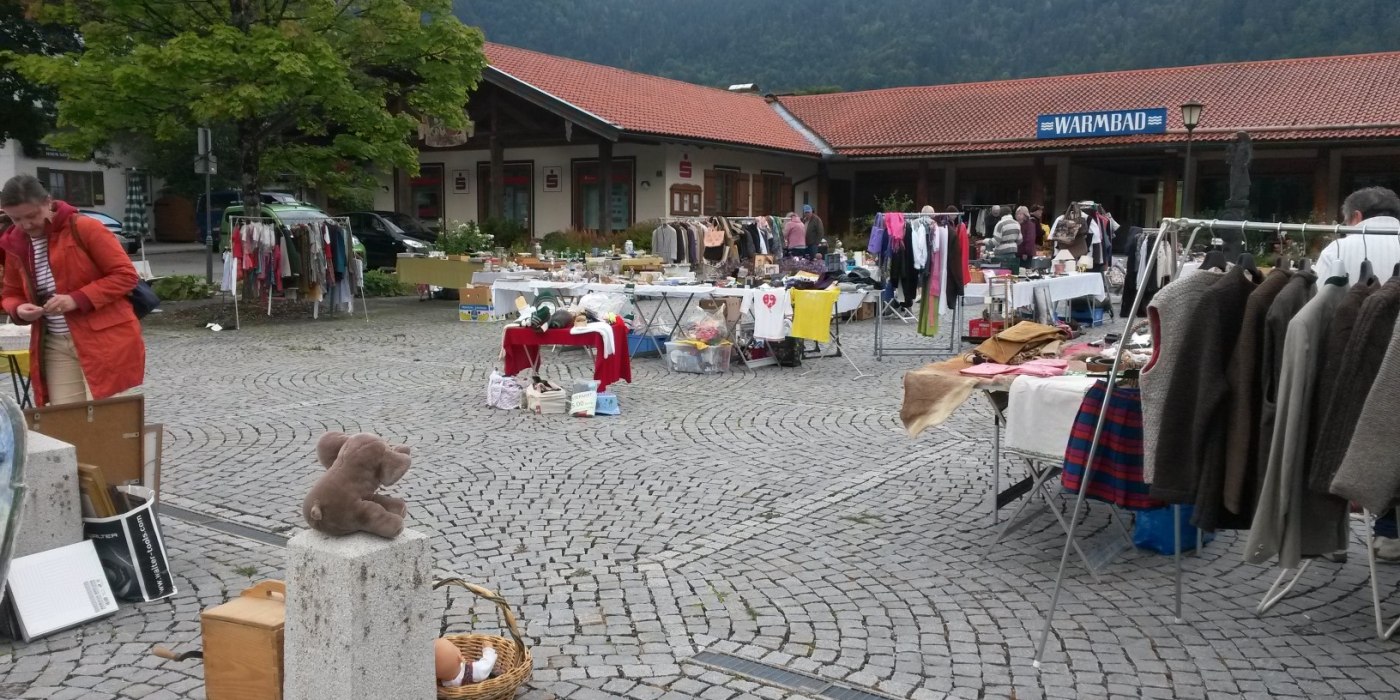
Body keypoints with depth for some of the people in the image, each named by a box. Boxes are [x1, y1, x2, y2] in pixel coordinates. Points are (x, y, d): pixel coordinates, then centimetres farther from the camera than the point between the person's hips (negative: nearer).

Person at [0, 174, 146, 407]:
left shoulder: (84, 228, -9)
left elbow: (125, 274, -11)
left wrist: (77, 299, -20)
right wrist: (19, 309, -3)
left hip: (104, 341, -5)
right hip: (56, 346, 5)